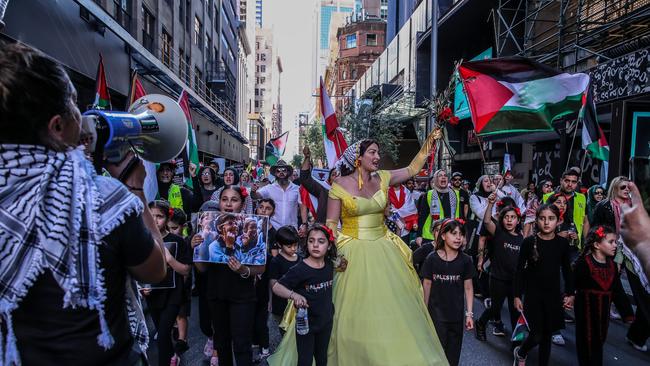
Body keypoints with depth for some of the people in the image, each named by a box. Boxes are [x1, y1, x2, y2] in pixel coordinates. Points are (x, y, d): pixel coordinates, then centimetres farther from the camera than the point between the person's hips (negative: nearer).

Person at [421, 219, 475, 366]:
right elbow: (427, 285, 0)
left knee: (453, 354, 12)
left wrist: (469, 313, -1)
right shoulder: (432, 258, -8)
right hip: (436, 314, -2)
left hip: (456, 315, 2)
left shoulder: (465, 260, -4)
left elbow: (468, 288, 1)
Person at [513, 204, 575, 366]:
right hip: (532, 295, -3)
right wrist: (517, 295, -5)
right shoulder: (529, 242, -11)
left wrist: (570, 294, 4)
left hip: (553, 295, 3)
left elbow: (567, 271, 7)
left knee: (547, 335, 11)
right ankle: (520, 353, 26)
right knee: (537, 335, -5)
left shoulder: (562, 243, -3)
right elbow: (520, 270, -5)